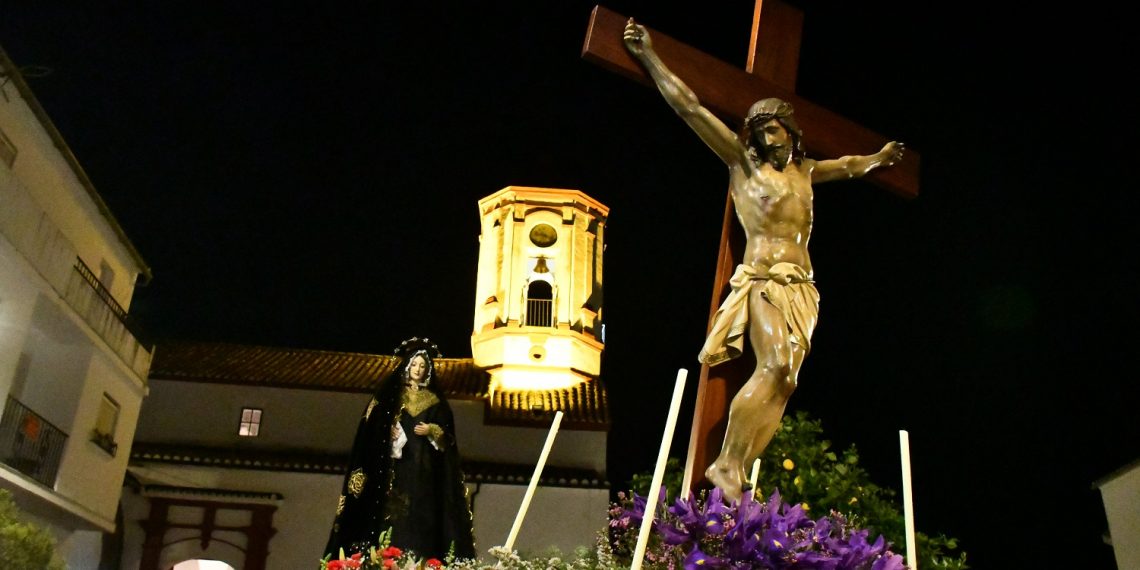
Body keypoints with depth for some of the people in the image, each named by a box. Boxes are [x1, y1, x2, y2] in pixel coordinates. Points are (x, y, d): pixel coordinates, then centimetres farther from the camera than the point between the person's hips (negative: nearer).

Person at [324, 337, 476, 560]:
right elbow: (372, 428, 3)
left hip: (423, 467, 1)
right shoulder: (390, 393, 9)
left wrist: (431, 430, -9)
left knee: (420, 515, -5)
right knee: (394, 514, -9)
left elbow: (446, 433, 10)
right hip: (396, 464, -1)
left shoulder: (435, 400, 13)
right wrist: (390, 433, -15)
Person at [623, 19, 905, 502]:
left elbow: (847, 166, 43)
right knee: (775, 365, -24)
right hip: (762, 280, -6)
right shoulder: (742, 162, 4)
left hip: (800, 287, 6)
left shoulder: (803, 171, 20)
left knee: (783, 380, -7)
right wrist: (648, 56, 0)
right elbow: (689, 107, 1)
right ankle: (725, 463, -18)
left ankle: (735, 471, -10)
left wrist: (878, 158, 55)